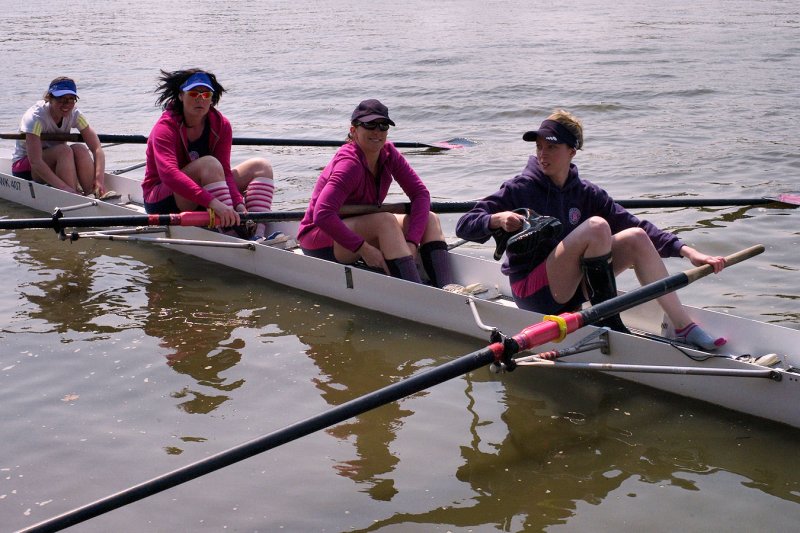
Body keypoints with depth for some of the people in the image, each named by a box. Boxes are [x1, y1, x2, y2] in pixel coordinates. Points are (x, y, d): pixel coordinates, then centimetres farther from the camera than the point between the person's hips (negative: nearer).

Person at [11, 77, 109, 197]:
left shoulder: (74, 114, -10)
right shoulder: (35, 117, -25)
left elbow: (97, 148, -18)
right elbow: (35, 161, -35)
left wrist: (99, 178, -37)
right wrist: (64, 187, -46)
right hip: (24, 166, -5)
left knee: (79, 149, -26)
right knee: (64, 150, -32)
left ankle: (95, 195, -34)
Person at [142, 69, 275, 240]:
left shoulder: (221, 125, -4)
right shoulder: (166, 128, -21)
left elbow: (224, 171, -13)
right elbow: (168, 175, -37)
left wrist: (239, 204, -33)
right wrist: (213, 202, -49)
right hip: (162, 202, -7)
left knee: (261, 166, -7)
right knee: (209, 164, -32)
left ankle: (257, 233, -30)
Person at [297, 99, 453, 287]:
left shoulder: (388, 153, -5)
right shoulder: (350, 164, -27)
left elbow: (420, 193, -8)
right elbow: (322, 215, -38)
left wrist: (411, 242, -23)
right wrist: (364, 249, -36)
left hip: (359, 230, 8)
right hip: (320, 242, -8)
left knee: (430, 219, -7)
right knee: (386, 220, -34)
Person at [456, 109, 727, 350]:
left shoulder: (586, 193, 5)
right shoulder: (520, 189, -8)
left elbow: (635, 225, 1)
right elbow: (464, 226, -11)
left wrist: (685, 250, -9)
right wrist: (498, 219, -32)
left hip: (572, 285, 6)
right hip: (532, 290, -6)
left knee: (636, 238, -10)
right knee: (596, 226, -25)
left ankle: (683, 326, -12)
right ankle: (608, 322, -21)